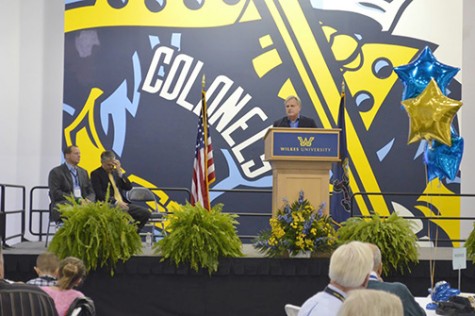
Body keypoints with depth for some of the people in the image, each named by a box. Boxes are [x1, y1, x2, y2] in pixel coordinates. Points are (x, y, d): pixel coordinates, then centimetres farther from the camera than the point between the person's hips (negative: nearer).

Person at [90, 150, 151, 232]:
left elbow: (129, 187, 8)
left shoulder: (116, 172, 18)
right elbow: (100, 194, -11)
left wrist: (120, 172, -2)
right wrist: (116, 202, -22)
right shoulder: (96, 174, 2)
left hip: (122, 204, 6)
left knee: (145, 213, -13)